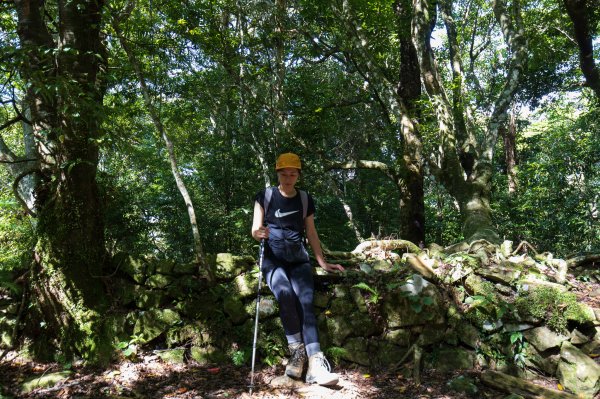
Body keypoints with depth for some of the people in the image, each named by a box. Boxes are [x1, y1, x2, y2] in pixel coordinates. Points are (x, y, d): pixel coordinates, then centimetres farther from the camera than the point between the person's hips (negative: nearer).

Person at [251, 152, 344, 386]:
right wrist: (258, 233, -23)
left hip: (298, 259, 2)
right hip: (273, 259, -2)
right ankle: (296, 349, -17)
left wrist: (323, 262, 13)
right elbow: (255, 229, 1)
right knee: (285, 293, -33)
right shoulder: (265, 196, 5)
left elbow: (311, 233, 16)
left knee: (306, 301, -25)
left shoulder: (305, 200, 12)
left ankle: (315, 363, -33)